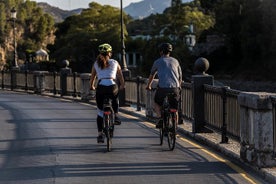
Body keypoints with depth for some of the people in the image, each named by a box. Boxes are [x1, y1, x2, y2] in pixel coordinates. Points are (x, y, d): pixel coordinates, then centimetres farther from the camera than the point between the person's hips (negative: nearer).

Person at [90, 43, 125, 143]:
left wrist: (92, 86, 38)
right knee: (115, 99, 36)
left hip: (100, 87, 1)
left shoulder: (96, 64, 17)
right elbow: (121, 78, 18)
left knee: (100, 112, 10)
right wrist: (122, 86, 35)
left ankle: (100, 134, 5)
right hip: (112, 86, 0)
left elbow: (92, 78, 20)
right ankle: (115, 115, 20)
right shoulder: (115, 63, 15)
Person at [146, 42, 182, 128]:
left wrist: (148, 86, 43)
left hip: (162, 87, -2)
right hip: (175, 88, 2)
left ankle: (159, 117, 1)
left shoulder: (158, 62, 13)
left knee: (157, 102, 23)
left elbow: (152, 75, 26)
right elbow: (180, 77, 26)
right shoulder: (175, 61, 18)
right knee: (174, 109, 12)